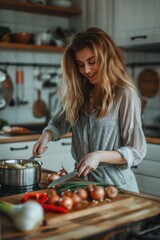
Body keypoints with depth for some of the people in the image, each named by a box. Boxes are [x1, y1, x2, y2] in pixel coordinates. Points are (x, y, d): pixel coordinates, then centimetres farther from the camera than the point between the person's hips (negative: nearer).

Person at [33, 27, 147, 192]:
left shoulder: (125, 95, -12)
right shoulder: (79, 93, 4)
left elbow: (136, 152, -11)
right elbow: (58, 123, 16)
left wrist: (99, 156, -24)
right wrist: (46, 136, -5)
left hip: (115, 184, -4)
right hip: (82, 180, 4)